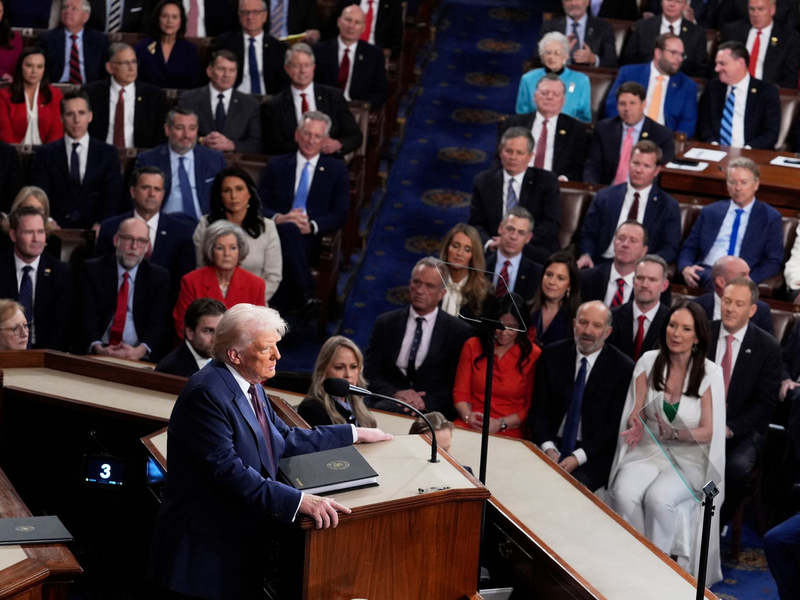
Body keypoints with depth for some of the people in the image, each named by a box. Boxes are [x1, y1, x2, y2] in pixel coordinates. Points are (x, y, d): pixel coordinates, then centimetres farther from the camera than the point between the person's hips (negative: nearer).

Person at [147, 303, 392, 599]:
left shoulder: (249, 385, 7)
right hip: (207, 550, -9)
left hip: (245, 540, 9)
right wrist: (299, 501, -34)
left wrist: (353, 434, 16)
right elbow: (228, 471, -29)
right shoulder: (205, 393, -22)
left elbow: (286, 439, 16)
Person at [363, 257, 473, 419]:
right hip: (389, 402, 3)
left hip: (431, 411, -3)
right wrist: (395, 393, -13)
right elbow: (370, 374, 8)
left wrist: (425, 402, -17)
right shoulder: (385, 324, 13)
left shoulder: (459, 332, 5)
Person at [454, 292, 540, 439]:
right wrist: (468, 416, -11)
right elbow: (460, 393, 10)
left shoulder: (533, 355, 2)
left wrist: (501, 424, -11)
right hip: (468, 426, 2)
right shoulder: (473, 346, 11)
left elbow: (531, 406, 4)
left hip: (509, 432, -2)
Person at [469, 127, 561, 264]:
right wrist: (489, 243, -13)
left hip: (536, 254, -2)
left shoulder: (547, 181, 5)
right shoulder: (483, 181, 11)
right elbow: (476, 224, 10)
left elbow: (551, 226, -2)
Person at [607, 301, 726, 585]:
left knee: (658, 498, -32)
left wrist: (673, 434, -22)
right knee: (624, 493, -29)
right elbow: (635, 413, 3)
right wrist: (636, 427, -21)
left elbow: (708, 432, -5)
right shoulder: (648, 362, 1)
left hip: (689, 458, -2)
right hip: (648, 451, 2)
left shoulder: (710, 373, -5)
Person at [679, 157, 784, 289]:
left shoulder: (771, 217, 11)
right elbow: (689, 247, 20)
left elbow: (773, 262, 5)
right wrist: (685, 267, -5)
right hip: (705, 273, 2)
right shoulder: (710, 212, 19)